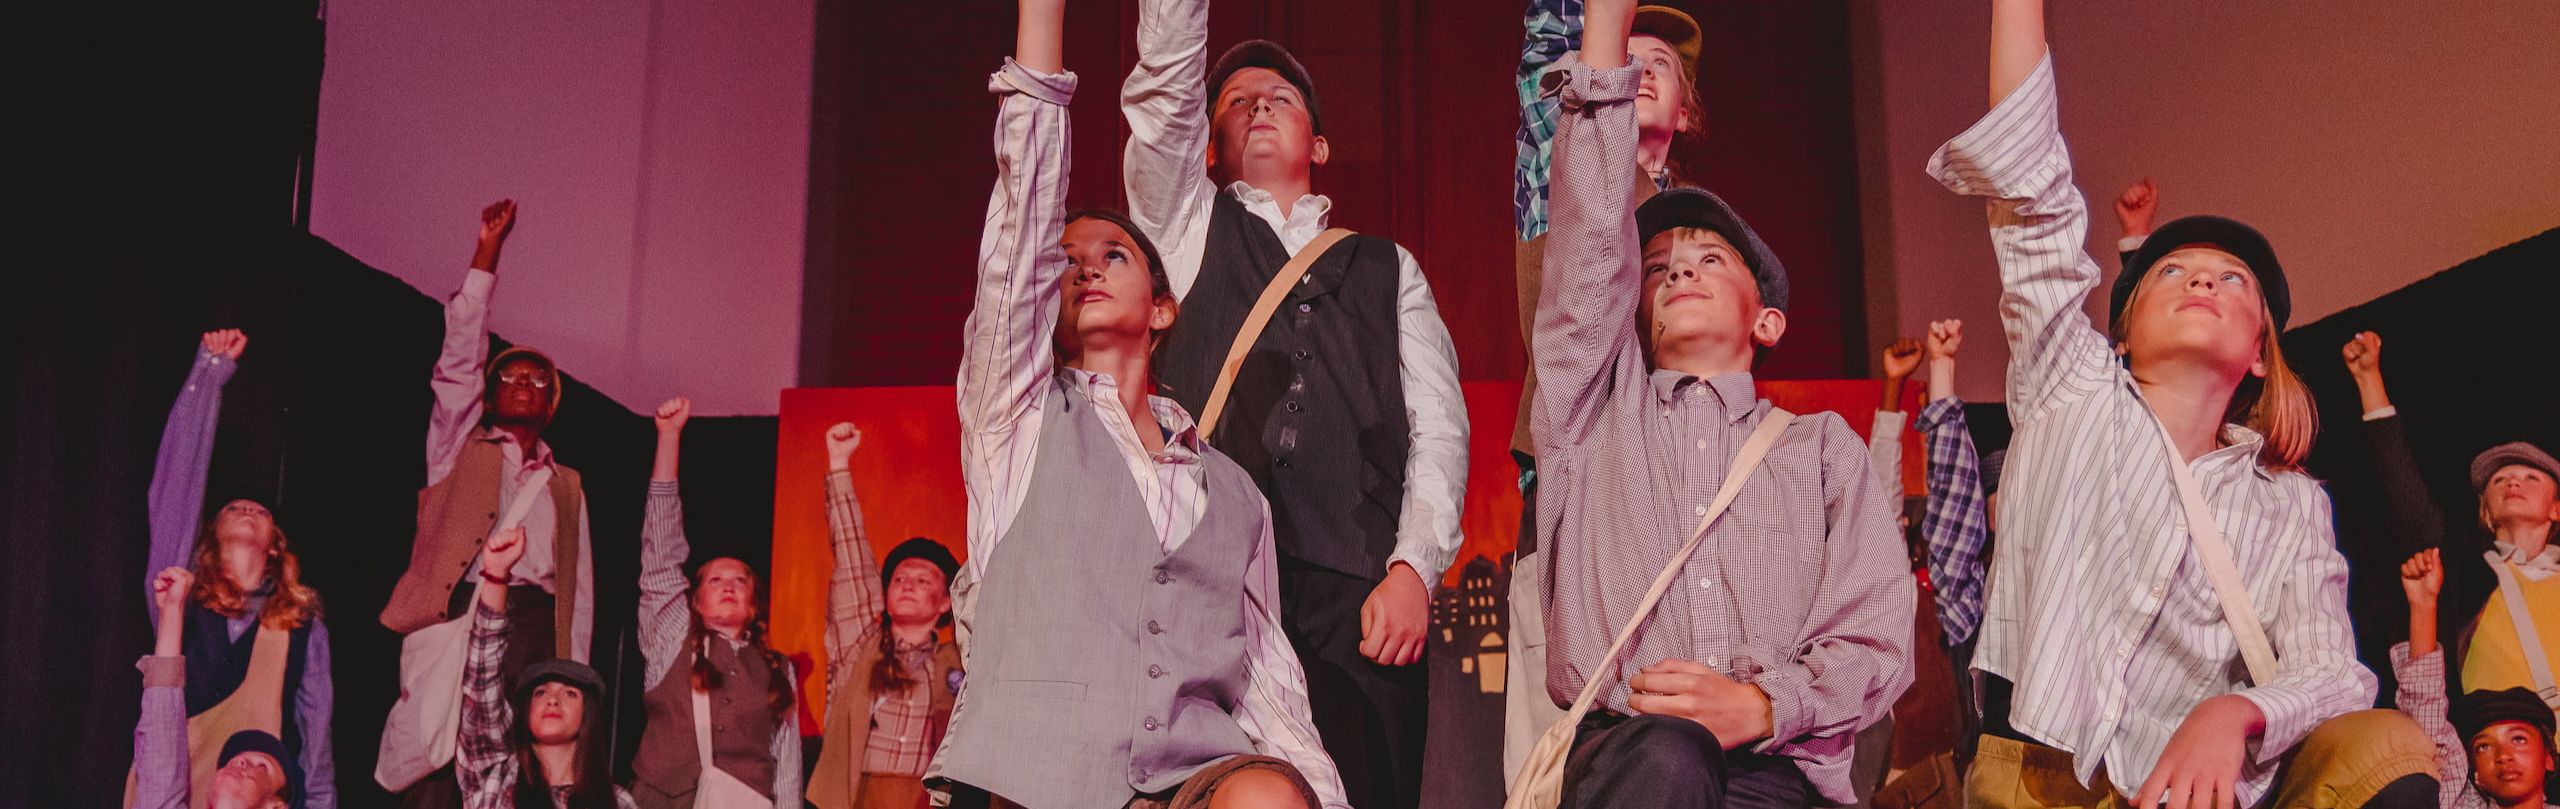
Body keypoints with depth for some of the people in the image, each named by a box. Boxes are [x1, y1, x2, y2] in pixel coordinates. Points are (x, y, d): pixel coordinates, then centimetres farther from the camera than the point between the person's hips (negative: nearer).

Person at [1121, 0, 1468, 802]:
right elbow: (1164, 80, 8)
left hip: (1359, 588, 1)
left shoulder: (1388, 268, 23)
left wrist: (1413, 567, -4)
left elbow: (1439, 428, 12)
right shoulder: (1186, 227, 22)